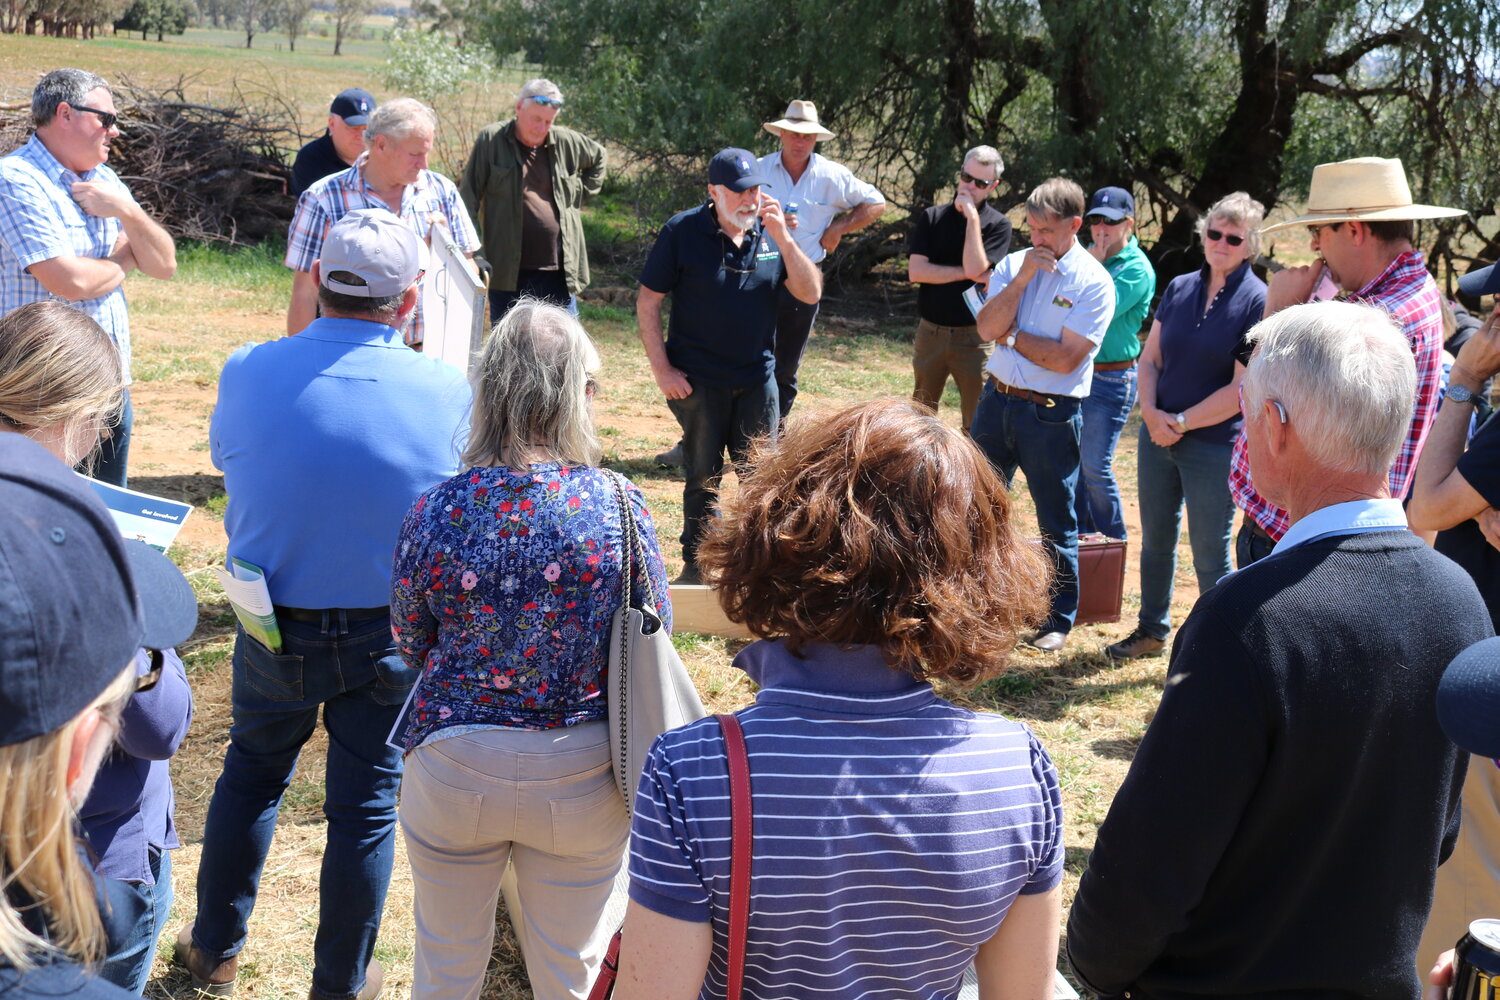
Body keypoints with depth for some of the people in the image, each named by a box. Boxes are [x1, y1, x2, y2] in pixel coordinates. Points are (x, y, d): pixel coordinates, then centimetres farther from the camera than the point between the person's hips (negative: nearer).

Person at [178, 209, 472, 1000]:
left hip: (274, 630, 2)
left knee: (250, 776, 24)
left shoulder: (248, 372, -13)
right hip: (390, 638, -1)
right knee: (366, 806, 14)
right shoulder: (449, 392, -17)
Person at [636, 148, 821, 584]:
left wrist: (783, 238, -15)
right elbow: (647, 302, -5)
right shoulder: (682, 231, -7)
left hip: (758, 379, 3)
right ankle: (696, 563, 22)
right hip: (698, 380, -3)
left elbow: (810, 293, -3)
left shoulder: (769, 233, 2)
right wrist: (662, 370, -10)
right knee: (703, 477, 7)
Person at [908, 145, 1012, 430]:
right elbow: (915, 270, -7)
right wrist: (966, 273, -12)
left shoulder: (998, 225, -2)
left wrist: (972, 217, -16)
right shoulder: (932, 218, 5)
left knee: (977, 421, -1)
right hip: (930, 331, 3)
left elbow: (974, 268, -17)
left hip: (973, 335, -3)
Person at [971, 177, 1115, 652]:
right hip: (997, 399, 5)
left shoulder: (1094, 283, -10)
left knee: (1056, 523, 6)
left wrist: (1010, 335, -9)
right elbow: (987, 327, -8)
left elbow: (1064, 359, -18)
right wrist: (1022, 278, -14)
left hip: (1050, 414, -5)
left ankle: (1058, 619, 21)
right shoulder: (1014, 264, 5)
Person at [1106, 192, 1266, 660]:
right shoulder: (1179, 288, 5)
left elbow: (1241, 389, -15)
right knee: (1155, 541, 17)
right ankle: (1152, 631, 34)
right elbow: (1150, 358, 8)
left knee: (1210, 555, 4)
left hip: (1215, 446, -5)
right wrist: (1151, 412, -9)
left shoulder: (1258, 301, -11)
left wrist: (1182, 422, -13)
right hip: (1158, 434, 6)